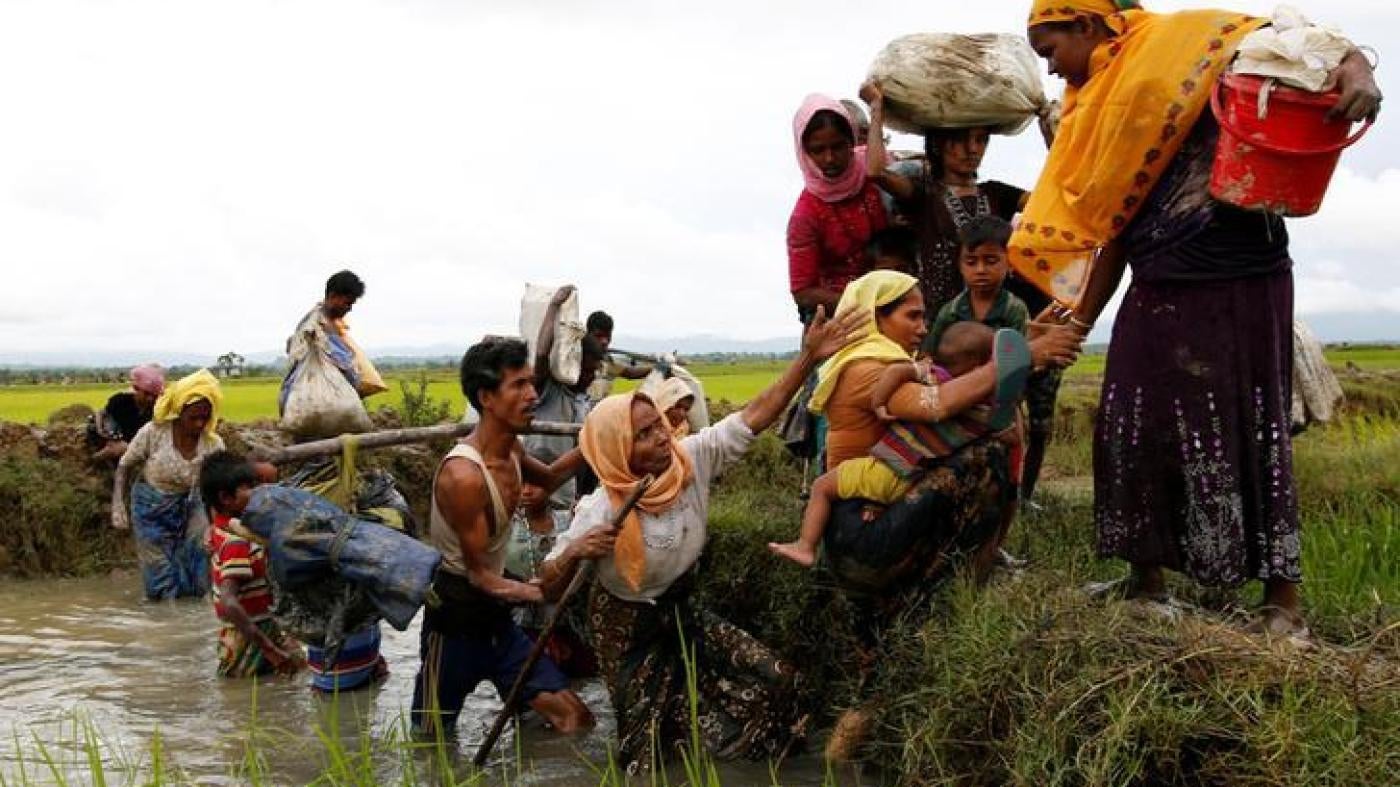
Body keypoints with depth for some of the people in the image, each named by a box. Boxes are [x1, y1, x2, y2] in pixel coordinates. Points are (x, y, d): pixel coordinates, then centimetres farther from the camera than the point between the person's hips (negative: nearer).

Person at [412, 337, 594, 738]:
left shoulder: (511, 450, -1)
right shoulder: (463, 475, -26)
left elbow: (547, 478, 24)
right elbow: (480, 575, -21)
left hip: (496, 615, 8)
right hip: (455, 619, -8)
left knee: (574, 719, 2)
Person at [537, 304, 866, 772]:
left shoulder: (692, 459, -16)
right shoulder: (601, 512, -27)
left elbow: (755, 416, -18)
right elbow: (549, 588, -22)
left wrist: (808, 358, -29)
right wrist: (573, 554, -45)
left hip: (681, 613, 5)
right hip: (629, 629, -5)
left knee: (774, 681, 2)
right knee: (650, 748, -1)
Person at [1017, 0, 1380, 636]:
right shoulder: (1097, 118, 15)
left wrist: (1356, 69, -28)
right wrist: (1077, 322, 16)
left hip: (1240, 284, -7)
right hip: (1155, 295, 7)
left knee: (1245, 434, -3)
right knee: (1131, 432, 7)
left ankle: (1282, 601, 7)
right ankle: (1145, 580, 22)